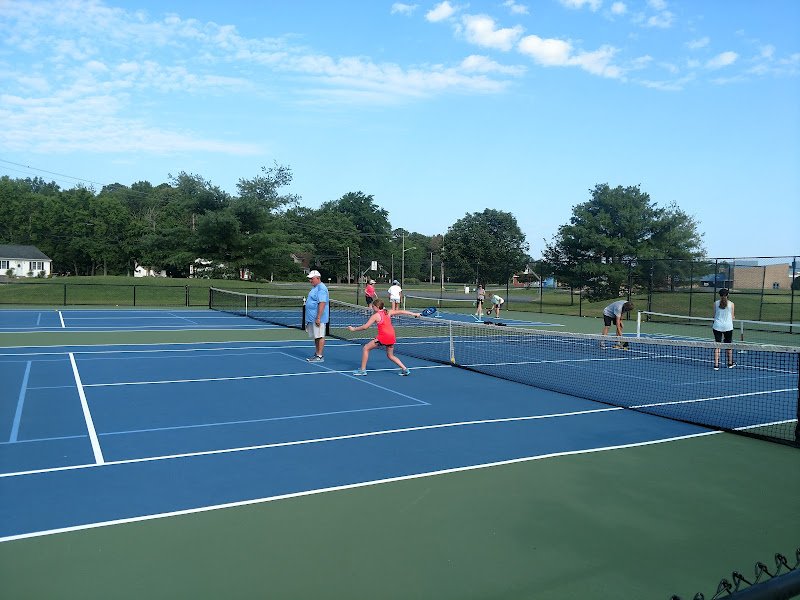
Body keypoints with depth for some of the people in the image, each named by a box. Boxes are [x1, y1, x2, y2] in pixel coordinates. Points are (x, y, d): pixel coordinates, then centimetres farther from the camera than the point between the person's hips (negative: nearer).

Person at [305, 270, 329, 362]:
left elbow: (322, 304, -24)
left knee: (320, 337, -5)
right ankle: (316, 354, 24)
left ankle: (319, 356, -2)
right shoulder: (315, 288, 17)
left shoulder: (321, 288, -17)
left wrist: (318, 318, -27)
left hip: (318, 319, -11)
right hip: (312, 318, 11)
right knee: (316, 337, 16)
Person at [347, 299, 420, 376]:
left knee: (366, 348, 7)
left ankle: (363, 370, 7)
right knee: (390, 355, 25)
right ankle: (405, 369, 17)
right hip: (392, 337, 7)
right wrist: (414, 314, 28)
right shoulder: (389, 312, 11)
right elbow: (402, 312, 17)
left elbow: (365, 327, -5)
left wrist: (353, 329, 7)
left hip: (383, 337, -7)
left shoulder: (375, 315, -3)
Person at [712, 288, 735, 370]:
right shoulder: (731, 304, -3)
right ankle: (730, 363, 28)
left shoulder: (716, 303, -1)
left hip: (717, 326, 0)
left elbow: (714, 315, 7)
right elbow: (732, 317, 5)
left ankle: (716, 365, -5)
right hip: (728, 326, 0)